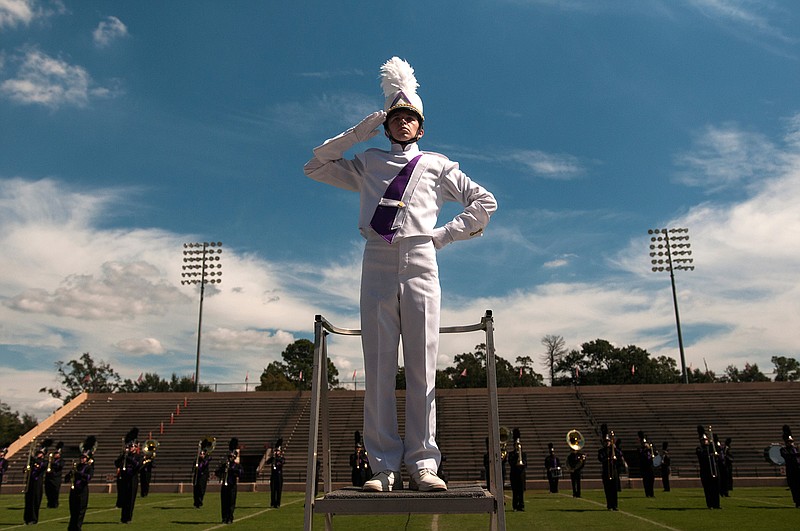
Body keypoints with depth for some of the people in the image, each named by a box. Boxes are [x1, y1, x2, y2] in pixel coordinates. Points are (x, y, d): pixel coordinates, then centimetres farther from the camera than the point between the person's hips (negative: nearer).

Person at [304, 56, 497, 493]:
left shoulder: (437, 165, 18)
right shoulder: (368, 163, 21)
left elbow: (485, 202, 20)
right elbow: (315, 167, 22)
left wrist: (447, 234, 8)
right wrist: (358, 133, 16)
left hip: (419, 262, -1)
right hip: (377, 262, 1)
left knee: (422, 365, -5)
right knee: (378, 367, -5)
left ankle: (422, 464, -1)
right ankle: (384, 467, -1)